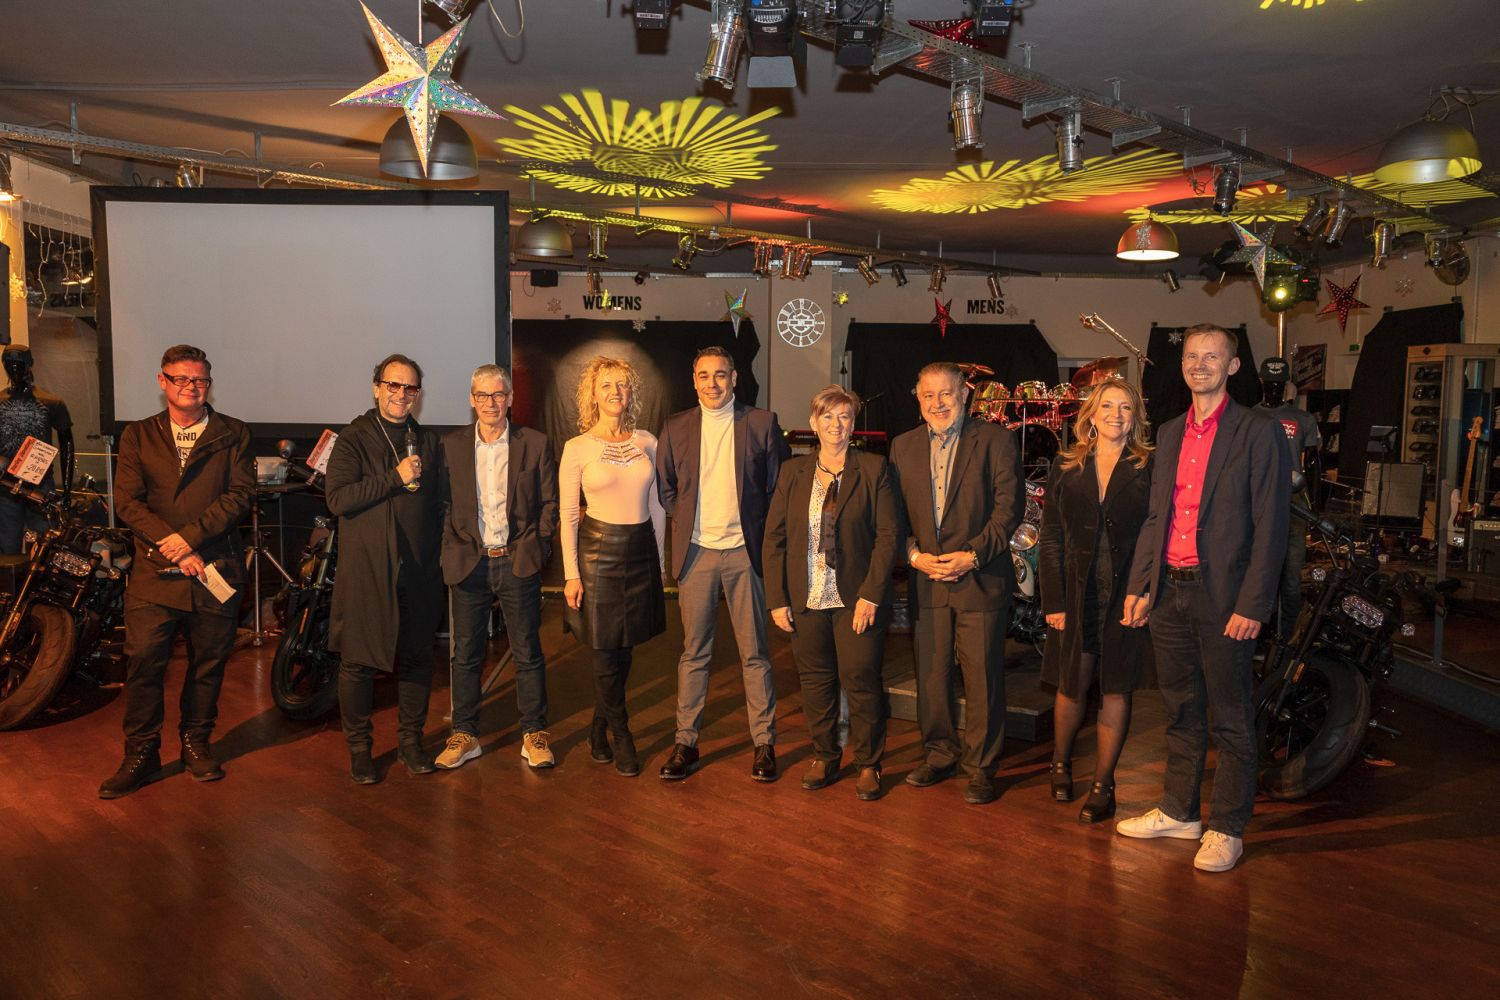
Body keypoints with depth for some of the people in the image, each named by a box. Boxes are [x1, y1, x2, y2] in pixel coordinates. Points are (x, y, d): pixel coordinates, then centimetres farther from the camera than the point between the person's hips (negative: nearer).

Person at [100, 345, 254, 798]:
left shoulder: (234, 434, 7)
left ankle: (196, 743, 24)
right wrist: (173, 550, -12)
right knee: (143, 661, -2)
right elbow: (127, 501, 0)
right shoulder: (137, 436, 10)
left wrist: (191, 535, -15)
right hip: (154, 571, 0)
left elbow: (241, 494, -4)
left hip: (215, 569, 0)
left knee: (208, 663, 8)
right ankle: (141, 754, 11)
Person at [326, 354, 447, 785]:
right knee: (359, 660, 1)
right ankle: (359, 746, 16)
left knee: (416, 657, 9)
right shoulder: (352, 440, 0)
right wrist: (396, 477, -16)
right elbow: (338, 498, -13)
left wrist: (437, 553, 11)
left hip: (418, 570, 4)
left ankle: (410, 739, 23)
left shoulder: (429, 442, 13)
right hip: (365, 569, -3)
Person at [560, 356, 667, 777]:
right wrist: (571, 574, -6)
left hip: (642, 549, 4)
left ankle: (599, 729, 29)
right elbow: (568, 516, -3)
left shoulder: (647, 442, 5)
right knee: (605, 652, 1)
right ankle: (622, 738, 18)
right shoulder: (577, 448, -5)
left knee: (623, 649, 10)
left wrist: (659, 558, 11)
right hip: (599, 550, -3)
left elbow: (656, 505, 11)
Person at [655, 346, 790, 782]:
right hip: (695, 553, 1)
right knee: (694, 652, 7)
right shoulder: (675, 427, 6)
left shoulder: (762, 423, 0)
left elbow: (782, 486, 5)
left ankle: (764, 743, 15)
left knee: (755, 652, 5)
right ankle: (686, 742, 16)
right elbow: (664, 487, 15)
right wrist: (688, 520, 7)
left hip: (745, 551, -1)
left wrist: (758, 529, 0)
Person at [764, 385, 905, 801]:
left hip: (857, 599, -3)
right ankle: (824, 757, 28)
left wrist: (870, 595, -12)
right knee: (815, 681, 11)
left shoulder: (874, 470, -1)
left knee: (861, 680, 2)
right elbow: (774, 538, 6)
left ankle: (868, 764, 19)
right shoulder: (793, 472, 7)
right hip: (806, 599, 3)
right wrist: (777, 599, -1)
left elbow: (890, 533, -5)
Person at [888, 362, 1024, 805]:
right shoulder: (904, 446, 10)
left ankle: (980, 767, 15)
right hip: (926, 580, 4)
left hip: (980, 579, -4)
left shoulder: (995, 440, -2)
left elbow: (1009, 505, -7)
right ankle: (940, 754, 28)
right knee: (931, 674, 10)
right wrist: (914, 553, -6)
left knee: (982, 677, 1)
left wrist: (973, 555, -15)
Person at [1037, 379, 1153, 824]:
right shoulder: (1066, 467, 5)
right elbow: (1050, 539, 3)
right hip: (1076, 595, 1)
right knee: (1072, 687, 8)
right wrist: (1053, 601, -4)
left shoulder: (1148, 469, 1)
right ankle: (1061, 764, 33)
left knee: (1115, 689, 5)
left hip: (1124, 594, -1)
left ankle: (1103, 784, 17)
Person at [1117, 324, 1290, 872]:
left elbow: (1270, 525, -9)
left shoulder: (1258, 432, -5)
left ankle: (1227, 828, 18)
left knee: (1230, 719, 5)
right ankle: (1179, 811, 29)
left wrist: (1252, 604, -14)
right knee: (1181, 710, 16)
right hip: (1169, 591, 6)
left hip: (1223, 595, -6)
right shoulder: (1169, 433, 13)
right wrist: (1138, 585, 10)